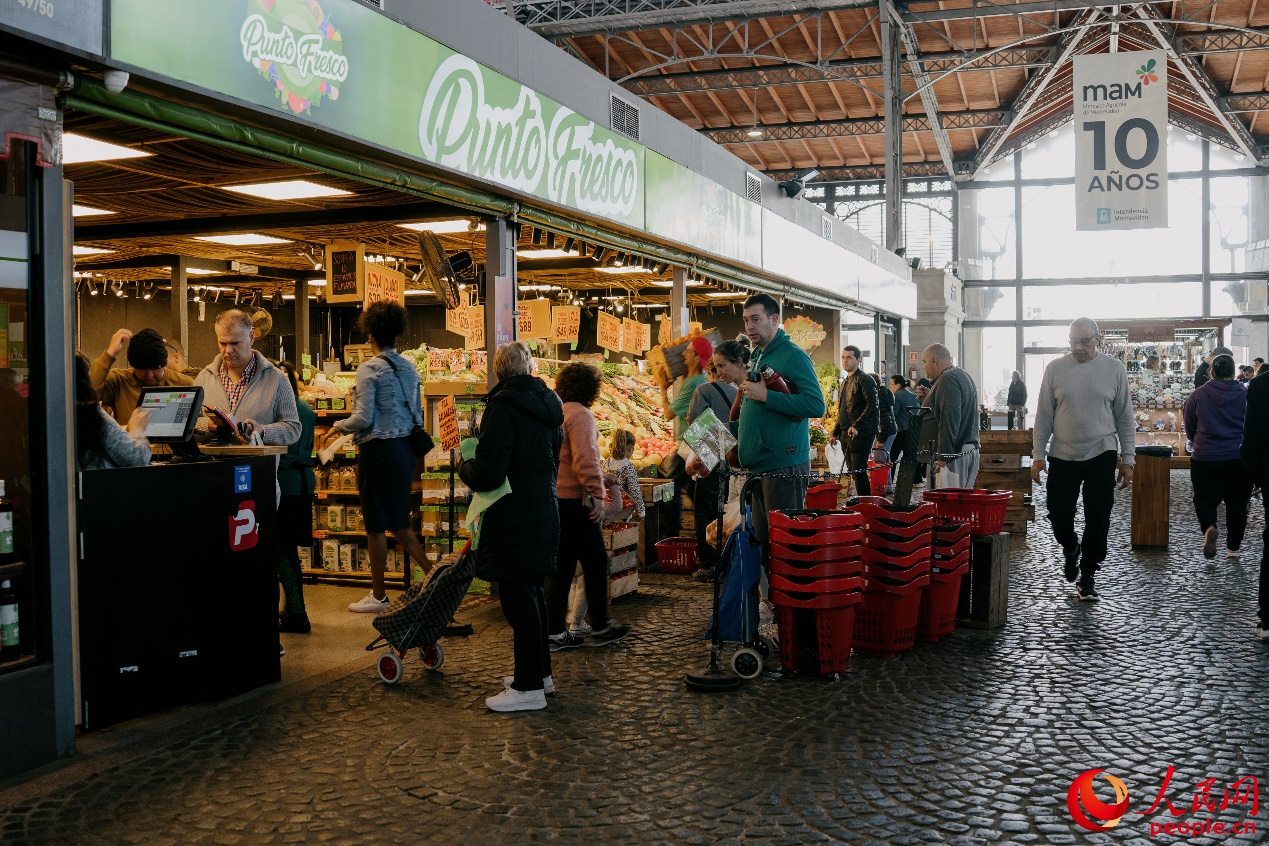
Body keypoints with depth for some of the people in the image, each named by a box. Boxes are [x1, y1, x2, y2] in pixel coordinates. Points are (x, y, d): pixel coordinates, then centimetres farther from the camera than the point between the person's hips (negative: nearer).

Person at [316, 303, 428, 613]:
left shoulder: (369, 369, -12)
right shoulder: (409, 368, 9)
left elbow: (363, 418, -16)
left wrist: (338, 427, 1)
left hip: (378, 449, -7)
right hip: (405, 448, 7)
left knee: (375, 526, 4)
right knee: (399, 522, 18)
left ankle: (378, 596, 13)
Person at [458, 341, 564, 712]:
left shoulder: (503, 407, -16)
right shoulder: (547, 405, 10)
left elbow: (487, 473, -22)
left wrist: (464, 466, -1)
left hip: (514, 521, -9)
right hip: (544, 511, 9)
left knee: (518, 598, -2)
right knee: (533, 593, 19)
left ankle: (529, 686, 4)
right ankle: (541, 671, 29)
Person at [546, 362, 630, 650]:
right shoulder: (580, 415, -11)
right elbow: (585, 459, -20)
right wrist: (597, 493, -16)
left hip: (552, 498, 8)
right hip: (573, 500, -8)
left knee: (560, 566, 10)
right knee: (595, 562, 4)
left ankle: (556, 632, 11)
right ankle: (600, 628, 11)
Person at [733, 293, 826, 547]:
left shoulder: (793, 356, -10)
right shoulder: (756, 357, 17)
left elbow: (816, 405, -21)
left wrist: (765, 396, -20)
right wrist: (734, 431, 17)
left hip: (783, 466, -9)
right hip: (758, 466, 9)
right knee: (761, 538, 12)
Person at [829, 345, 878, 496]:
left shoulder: (864, 379, -7)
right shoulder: (845, 382, 20)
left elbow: (872, 406, -16)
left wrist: (856, 426, -24)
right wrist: (835, 432, 20)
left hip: (861, 433, -9)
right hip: (846, 433, 9)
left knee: (859, 471, -12)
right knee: (853, 471, 8)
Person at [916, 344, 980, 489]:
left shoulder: (948, 380, -14)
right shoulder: (962, 376, 20)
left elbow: (949, 421, -22)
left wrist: (943, 456, -22)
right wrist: (928, 396, 18)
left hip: (953, 455, -11)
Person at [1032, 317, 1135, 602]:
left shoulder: (1114, 369, 1)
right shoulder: (1055, 369, 1)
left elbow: (1125, 417, 5)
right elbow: (1044, 415, 5)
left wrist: (1127, 459, 1)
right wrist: (1038, 454, 0)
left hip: (1101, 455, -1)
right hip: (1062, 456, 1)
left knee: (1098, 519, 1)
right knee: (1059, 514, 3)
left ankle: (1087, 575, 15)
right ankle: (1070, 549, 34)